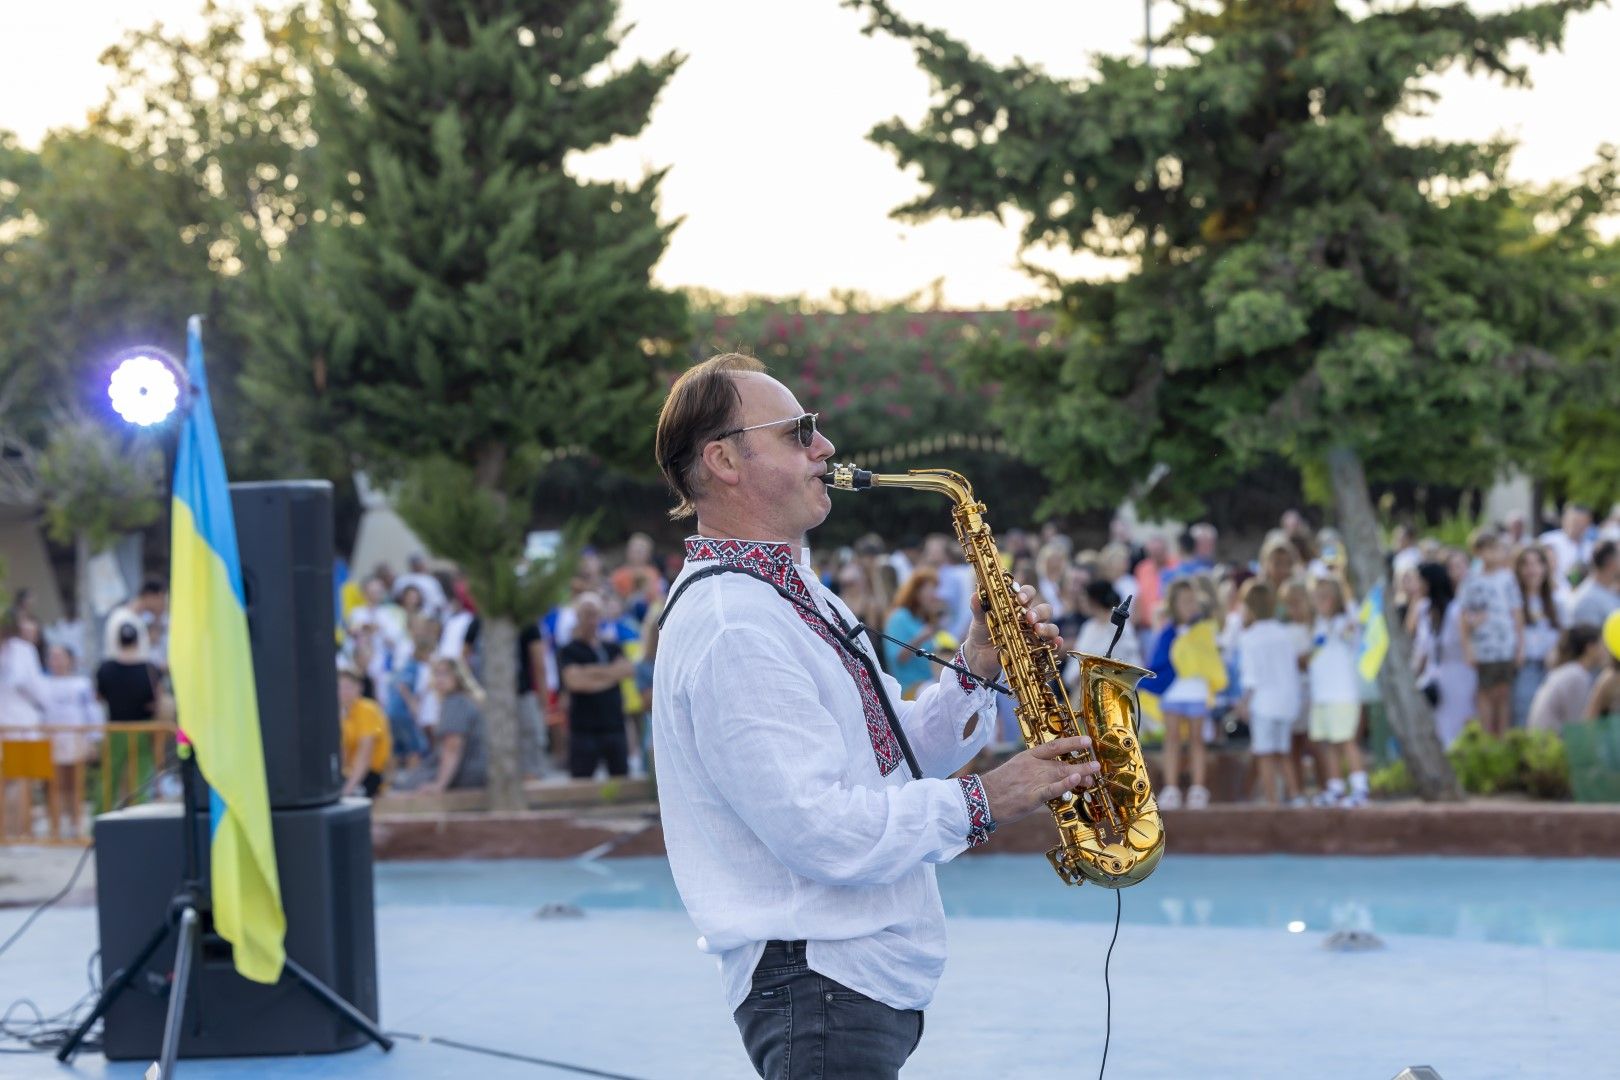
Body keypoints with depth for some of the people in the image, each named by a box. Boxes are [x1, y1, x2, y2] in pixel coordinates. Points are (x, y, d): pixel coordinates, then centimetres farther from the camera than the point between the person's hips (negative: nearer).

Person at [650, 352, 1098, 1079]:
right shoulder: (731, 626, -18)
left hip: (873, 978, 10)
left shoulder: (796, 597, 17)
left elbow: (890, 752, 18)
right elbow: (820, 831, -24)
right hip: (819, 981, -10)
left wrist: (975, 670, 3)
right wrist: (981, 803, -16)